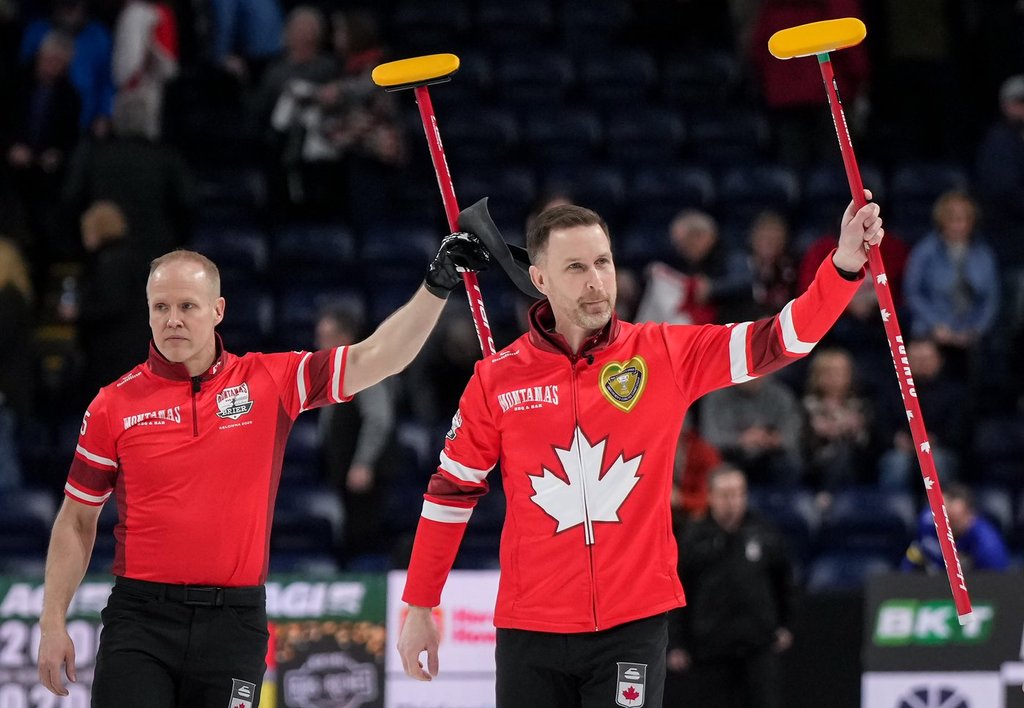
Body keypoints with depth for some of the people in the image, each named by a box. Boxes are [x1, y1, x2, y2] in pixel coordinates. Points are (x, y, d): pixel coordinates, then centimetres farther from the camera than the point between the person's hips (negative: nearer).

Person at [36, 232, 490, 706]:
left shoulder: (270, 382, 4)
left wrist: (436, 288, -13)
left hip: (234, 624, 1)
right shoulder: (114, 405, 3)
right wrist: (53, 623, 4)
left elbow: (374, 359, -1)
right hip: (140, 616, -1)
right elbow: (77, 520, 8)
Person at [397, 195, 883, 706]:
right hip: (531, 631, 1)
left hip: (634, 625, -1)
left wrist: (844, 264, -24)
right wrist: (419, 607, 9)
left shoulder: (665, 356, -1)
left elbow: (779, 339, -8)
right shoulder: (498, 379, -1)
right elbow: (452, 490, 7)